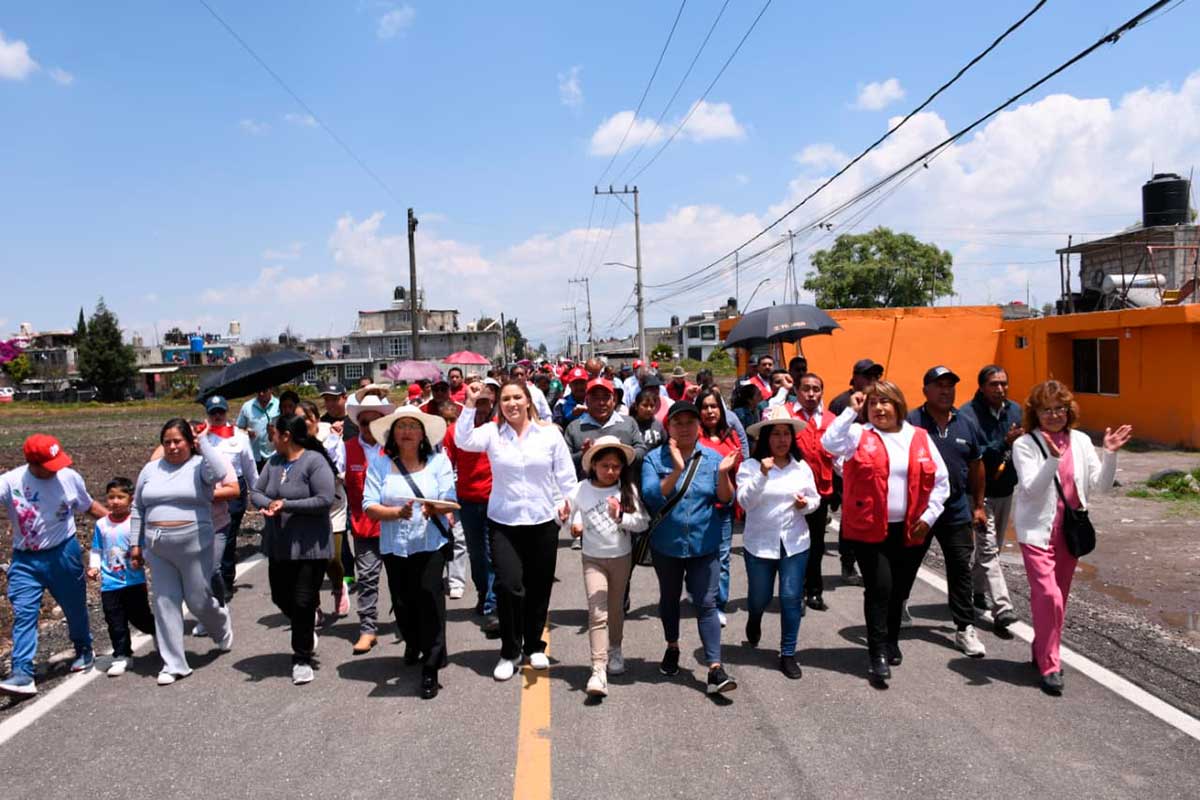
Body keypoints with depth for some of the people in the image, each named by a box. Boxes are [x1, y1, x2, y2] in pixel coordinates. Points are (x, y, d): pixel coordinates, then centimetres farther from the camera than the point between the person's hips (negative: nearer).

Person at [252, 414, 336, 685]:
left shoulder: (315, 461, -15)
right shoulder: (273, 462, 7)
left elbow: (325, 500, -20)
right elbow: (256, 492, 9)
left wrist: (286, 505, -21)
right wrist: (267, 504, -14)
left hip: (310, 546, -7)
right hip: (279, 545, 7)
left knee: (303, 603, -1)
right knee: (280, 598, 16)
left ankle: (302, 659, 15)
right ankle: (306, 629, 44)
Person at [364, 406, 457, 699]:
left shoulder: (438, 461, 1)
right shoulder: (380, 465, 2)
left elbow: (449, 501, -6)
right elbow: (369, 506, -6)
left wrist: (434, 508, -28)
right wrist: (397, 512, -23)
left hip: (431, 544, -2)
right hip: (395, 546, 2)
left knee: (429, 597, -13)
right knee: (403, 602, 11)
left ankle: (431, 670, -1)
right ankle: (413, 643, 44)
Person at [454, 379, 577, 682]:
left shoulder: (549, 434, 0)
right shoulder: (492, 432, -1)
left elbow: (565, 475, 2)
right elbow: (463, 441, -18)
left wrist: (566, 503, -8)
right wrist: (470, 405, -22)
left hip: (543, 522, 1)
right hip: (503, 523, -1)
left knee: (539, 588, 11)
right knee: (508, 585, -10)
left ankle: (534, 646, 33)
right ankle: (509, 651, 11)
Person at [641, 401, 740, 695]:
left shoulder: (712, 458, -1)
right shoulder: (654, 459, -5)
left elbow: (726, 500, -2)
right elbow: (651, 497, -19)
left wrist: (723, 473, -20)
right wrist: (677, 469, -30)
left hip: (704, 545, -1)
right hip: (666, 545, 1)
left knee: (706, 604, -5)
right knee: (669, 598, 19)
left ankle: (715, 668, -4)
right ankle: (672, 647, 41)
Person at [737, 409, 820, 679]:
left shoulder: (802, 467, 1)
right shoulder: (750, 466, -9)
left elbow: (815, 499, 10)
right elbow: (745, 502, -19)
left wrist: (806, 504, -13)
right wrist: (762, 475, -29)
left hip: (795, 542, 2)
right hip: (759, 542, -2)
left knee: (792, 598, 0)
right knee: (760, 597, 13)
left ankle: (788, 654, 14)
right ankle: (753, 622, 49)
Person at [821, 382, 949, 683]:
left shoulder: (920, 438, 7)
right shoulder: (859, 435, 0)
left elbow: (940, 480, 9)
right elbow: (829, 443, -21)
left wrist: (928, 516, 0)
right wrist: (851, 410, -17)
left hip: (910, 530, 3)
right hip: (870, 529, -3)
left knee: (899, 590, 13)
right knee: (879, 589, -8)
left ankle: (891, 642, 34)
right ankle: (879, 654, 2)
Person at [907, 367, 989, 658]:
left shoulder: (966, 424, 6)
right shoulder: (911, 423, -9)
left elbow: (976, 466, 14)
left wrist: (978, 506, 14)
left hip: (956, 510, 4)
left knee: (961, 569, 6)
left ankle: (965, 629, 15)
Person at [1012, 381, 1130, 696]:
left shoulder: (1081, 441, 2)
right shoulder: (1025, 444, -10)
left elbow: (1101, 486, 0)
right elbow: (1030, 489, -19)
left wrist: (1110, 454, -15)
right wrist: (1053, 458, -31)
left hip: (1070, 531, 5)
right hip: (1037, 530, -4)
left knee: (1058, 598, 13)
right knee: (1048, 596, -13)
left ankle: (1042, 652, 31)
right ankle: (1049, 666, -1)